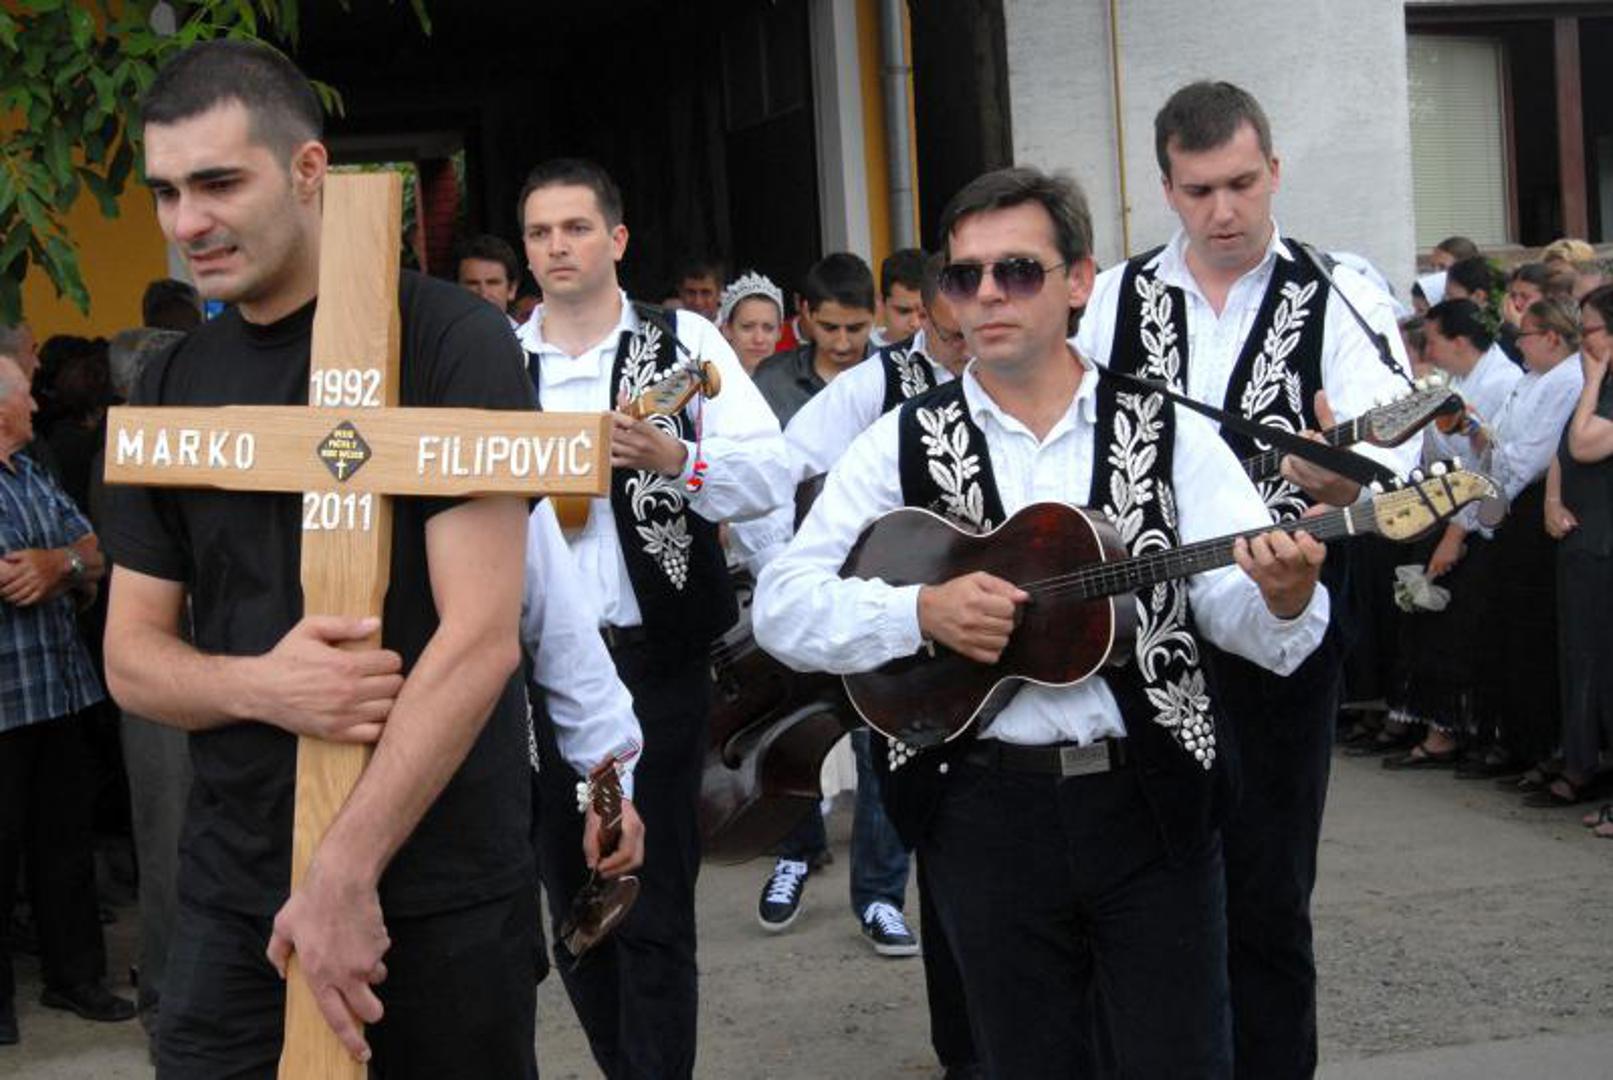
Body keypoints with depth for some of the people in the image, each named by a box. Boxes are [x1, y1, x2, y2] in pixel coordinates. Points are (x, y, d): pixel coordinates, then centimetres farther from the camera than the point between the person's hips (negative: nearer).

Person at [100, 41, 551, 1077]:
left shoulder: (450, 340, -9)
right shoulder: (171, 389, 8)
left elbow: (481, 637, -16)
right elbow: (132, 655, 9)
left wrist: (346, 873, -18)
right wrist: (257, 687, -14)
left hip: (441, 889, -4)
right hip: (235, 892, 4)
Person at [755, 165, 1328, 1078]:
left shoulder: (1171, 437, 1)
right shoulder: (904, 445, 2)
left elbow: (1241, 614, -6)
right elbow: (781, 605, -3)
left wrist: (1283, 593, -29)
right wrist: (922, 610, -19)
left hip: (1151, 800, 0)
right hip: (985, 806, 1)